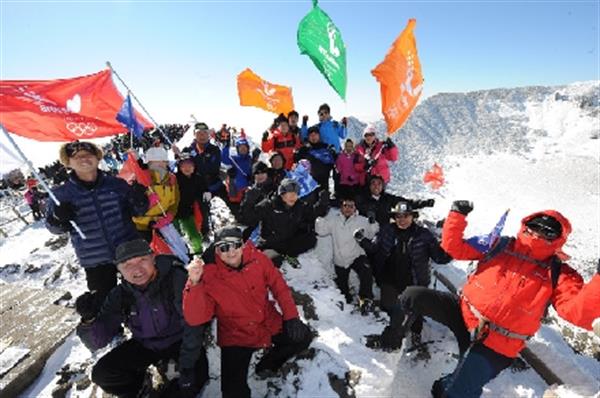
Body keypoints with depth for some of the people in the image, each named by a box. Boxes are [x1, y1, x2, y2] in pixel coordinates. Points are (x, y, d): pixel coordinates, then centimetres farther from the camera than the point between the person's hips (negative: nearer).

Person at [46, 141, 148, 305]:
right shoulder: (61, 194, -4)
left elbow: (136, 211, 3)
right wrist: (59, 219, -19)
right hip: (95, 260, 0)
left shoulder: (117, 184, -5)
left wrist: (139, 199, -19)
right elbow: (53, 228, 4)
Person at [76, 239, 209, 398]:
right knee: (102, 374, -11)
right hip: (145, 345, 4)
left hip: (179, 342, -4)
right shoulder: (120, 294, -10)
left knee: (196, 378, -25)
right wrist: (89, 319, -30)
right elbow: (97, 342, -10)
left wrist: (186, 367, -32)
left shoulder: (176, 279, -28)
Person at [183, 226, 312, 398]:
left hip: (270, 324, 3)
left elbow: (279, 286, -4)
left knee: (302, 337, -1)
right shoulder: (209, 276, -19)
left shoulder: (257, 258, -13)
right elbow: (195, 318, -25)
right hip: (237, 337, -3)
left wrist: (291, 317, -10)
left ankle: (267, 365, 23)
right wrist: (194, 284, -39)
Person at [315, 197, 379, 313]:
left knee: (366, 273, -31)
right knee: (342, 285, 16)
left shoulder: (361, 220, 1)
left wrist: (373, 223, -15)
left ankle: (365, 300, -19)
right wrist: (320, 217, -16)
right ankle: (347, 302, 44)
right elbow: (321, 230, -5)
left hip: (357, 255, -1)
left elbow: (370, 234, 0)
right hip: (340, 260, 2)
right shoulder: (333, 219, 0)